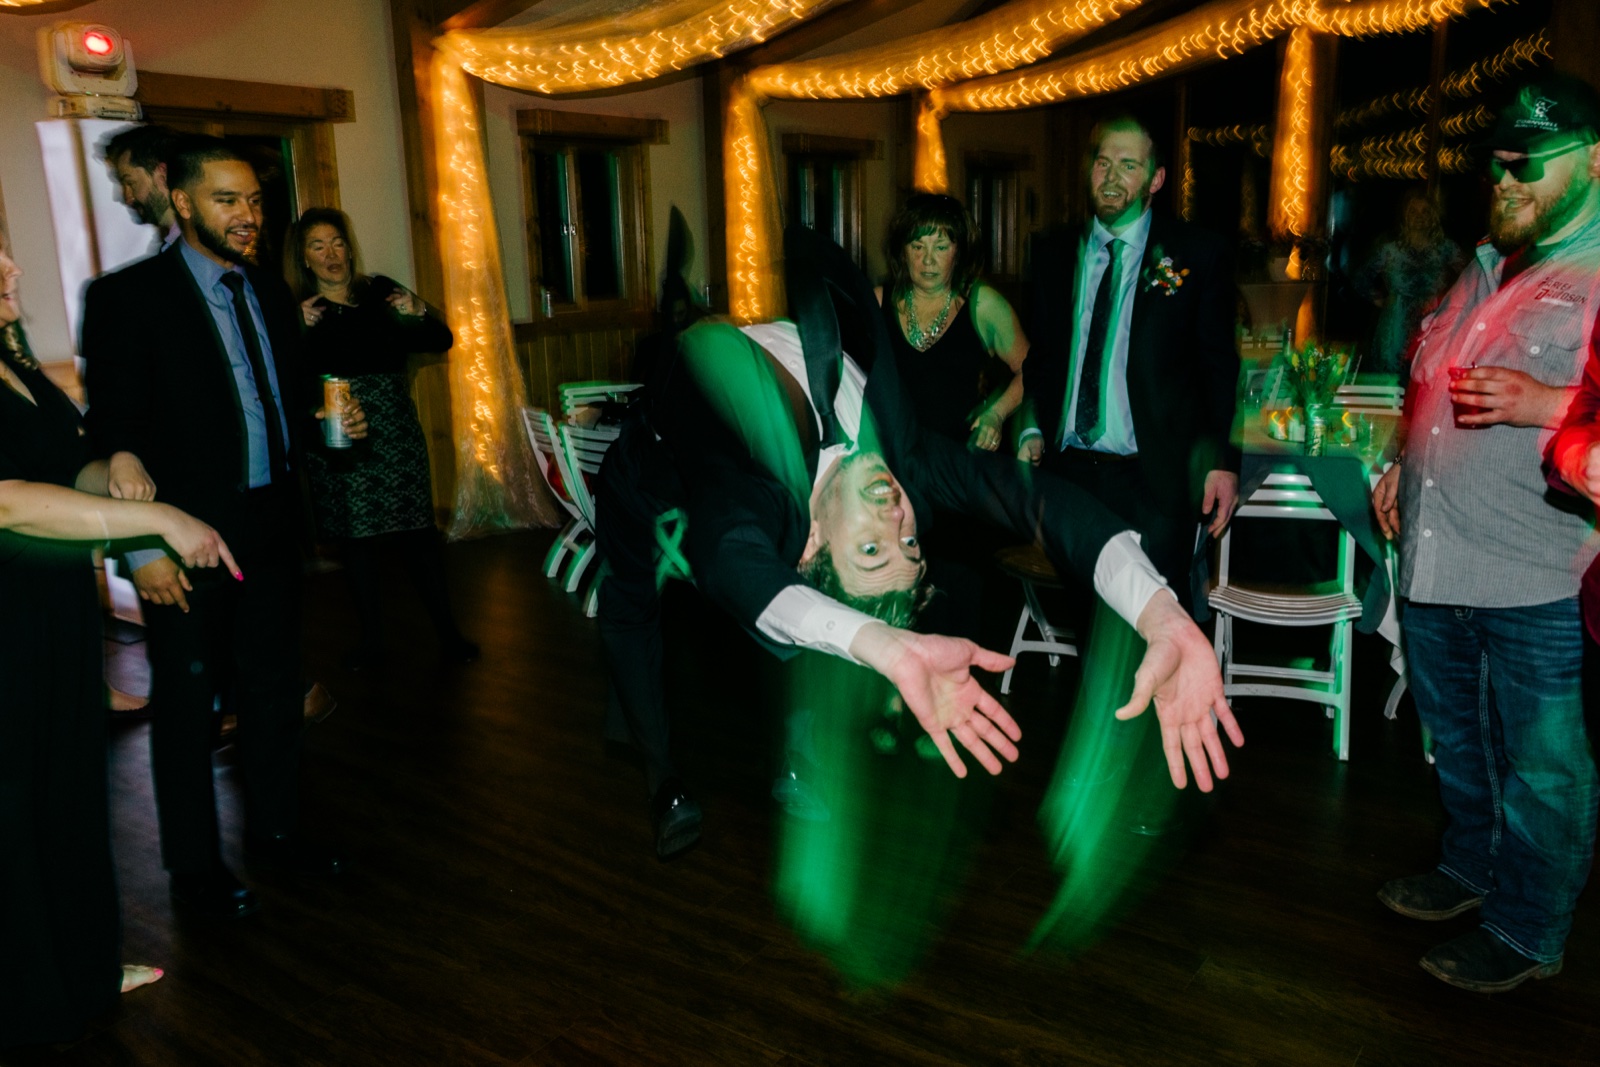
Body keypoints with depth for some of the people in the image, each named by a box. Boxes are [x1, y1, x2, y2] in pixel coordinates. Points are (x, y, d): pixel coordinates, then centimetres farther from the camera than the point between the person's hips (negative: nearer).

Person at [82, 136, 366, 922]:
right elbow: (115, 434, -12)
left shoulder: (272, 297, 10)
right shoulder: (127, 297, -9)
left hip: (271, 530, 6)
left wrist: (325, 419, -3)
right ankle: (194, 865, 24)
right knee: (187, 704, 8)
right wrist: (144, 546, -17)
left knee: (274, 689, 16)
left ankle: (274, 830, 34)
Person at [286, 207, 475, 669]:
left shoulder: (381, 292, 6)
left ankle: (448, 633, 9)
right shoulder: (297, 311, 3)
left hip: (395, 434, 0)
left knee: (418, 534, -1)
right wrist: (298, 332, -20)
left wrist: (417, 314, -13)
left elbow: (441, 340, 5)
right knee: (354, 537, 6)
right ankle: (371, 640, 19)